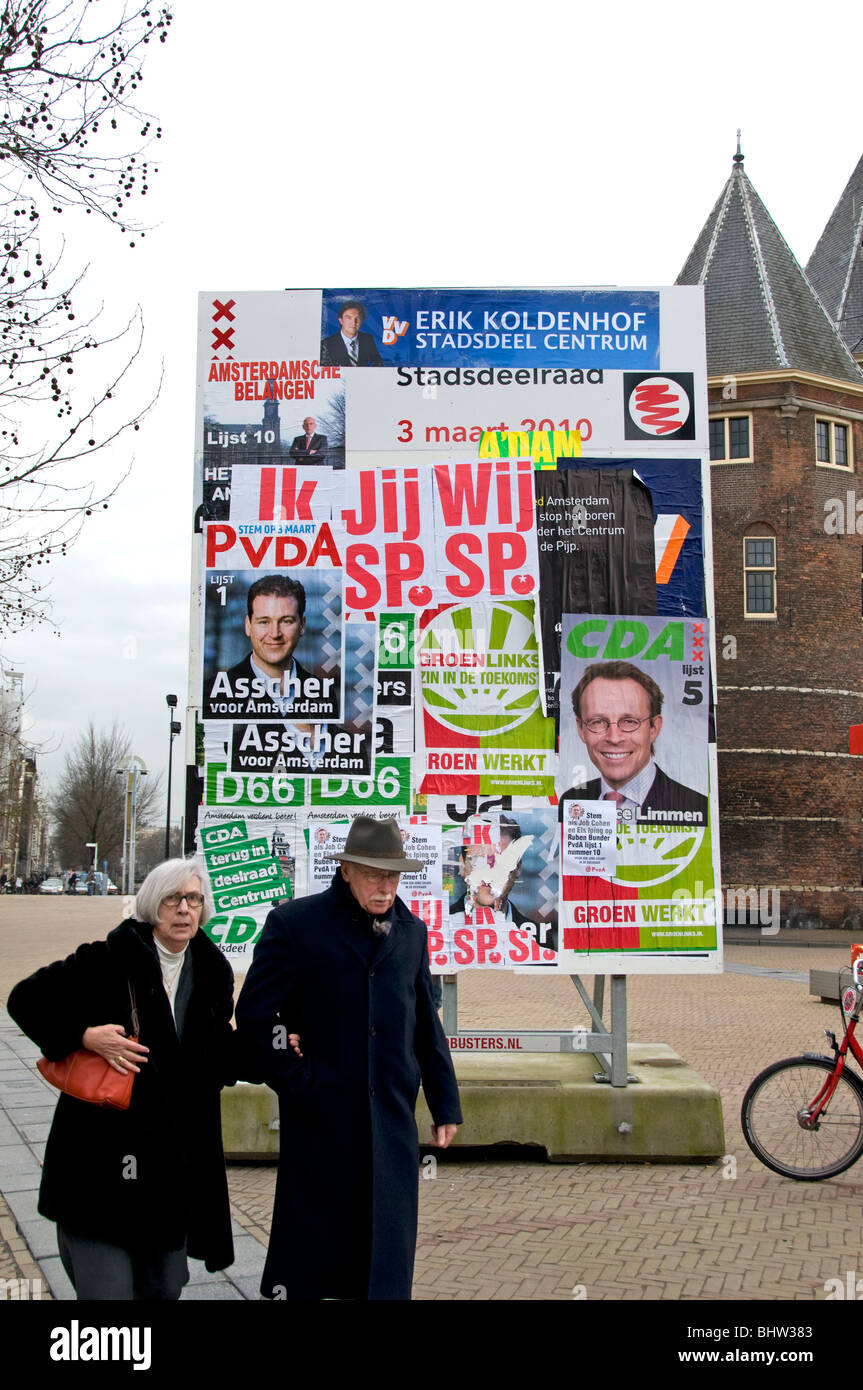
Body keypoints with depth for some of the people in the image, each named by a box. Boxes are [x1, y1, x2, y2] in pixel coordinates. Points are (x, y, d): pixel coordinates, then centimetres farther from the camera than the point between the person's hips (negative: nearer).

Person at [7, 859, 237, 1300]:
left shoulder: (213, 974, 7)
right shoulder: (109, 959, -8)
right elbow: (26, 999, -6)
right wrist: (84, 1036, -19)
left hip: (177, 1160, 5)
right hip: (102, 1159, -5)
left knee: (164, 1288, 14)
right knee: (109, 1288, -4)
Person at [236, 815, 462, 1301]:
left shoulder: (412, 930, 9)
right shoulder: (294, 923, -5)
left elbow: (427, 1025, 14)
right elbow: (254, 1014, -5)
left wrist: (445, 1104, 14)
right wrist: (294, 1081, -8)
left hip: (393, 1121, 4)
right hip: (320, 1118, -4)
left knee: (387, 1260, 9)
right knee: (307, 1253, 7)